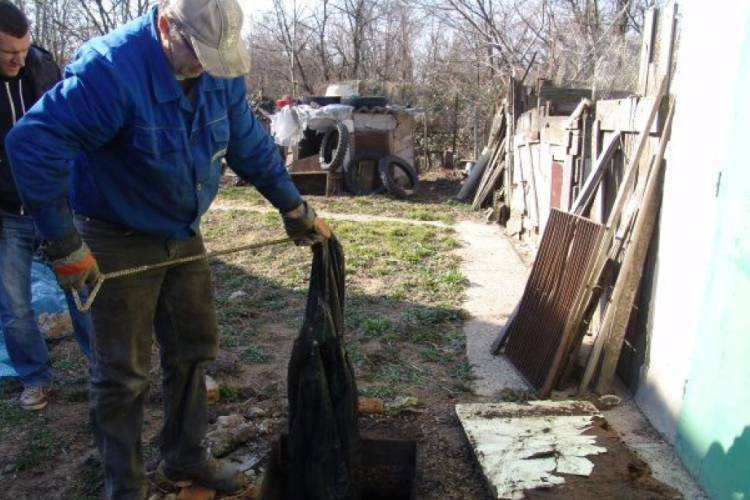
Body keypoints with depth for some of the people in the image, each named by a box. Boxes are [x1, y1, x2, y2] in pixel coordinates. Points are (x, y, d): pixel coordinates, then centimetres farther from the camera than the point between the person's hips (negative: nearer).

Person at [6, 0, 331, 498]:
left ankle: (186, 455, 36)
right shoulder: (111, 68, -26)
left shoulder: (220, 71, -5)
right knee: (124, 374, 3)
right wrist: (64, 245, -27)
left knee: (194, 350, 15)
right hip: (121, 242, -6)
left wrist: (295, 209, 9)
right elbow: (33, 144, -28)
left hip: (184, 234, 7)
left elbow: (252, 146, 5)